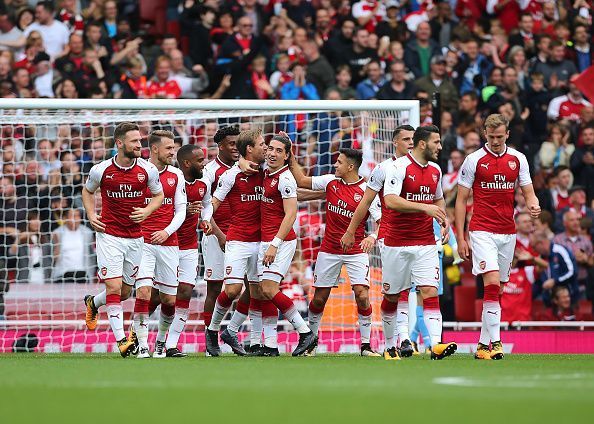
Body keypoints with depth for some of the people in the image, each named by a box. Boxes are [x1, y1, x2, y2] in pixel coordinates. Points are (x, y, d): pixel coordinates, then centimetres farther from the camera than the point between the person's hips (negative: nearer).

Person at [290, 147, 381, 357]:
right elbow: (302, 181, 14)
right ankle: (311, 342, 23)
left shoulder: (366, 190, -10)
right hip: (329, 250, 4)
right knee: (319, 298, 6)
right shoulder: (330, 181, 3)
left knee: (362, 295, -16)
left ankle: (366, 346, -8)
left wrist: (372, 237, -28)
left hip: (356, 251, -4)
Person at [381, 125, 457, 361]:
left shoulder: (435, 170, 10)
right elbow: (391, 201, -24)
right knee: (392, 297, 7)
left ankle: (436, 345, -24)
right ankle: (389, 347, 23)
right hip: (397, 243, -4)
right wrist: (425, 207, -28)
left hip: (426, 244, 4)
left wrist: (444, 219, 8)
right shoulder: (399, 167, -11)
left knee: (430, 292, -12)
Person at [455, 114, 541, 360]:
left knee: (496, 289, 7)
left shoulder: (518, 159, 8)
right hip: (482, 231, -4)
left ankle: (483, 345, 14)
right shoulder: (474, 160, -2)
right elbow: (461, 200, 1)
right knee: (492, 283, -19)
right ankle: (494, 342, -21)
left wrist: (534, 205, -15)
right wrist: (460, 238, -4)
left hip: (508, 233, 4)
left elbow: (528, 193, 10)